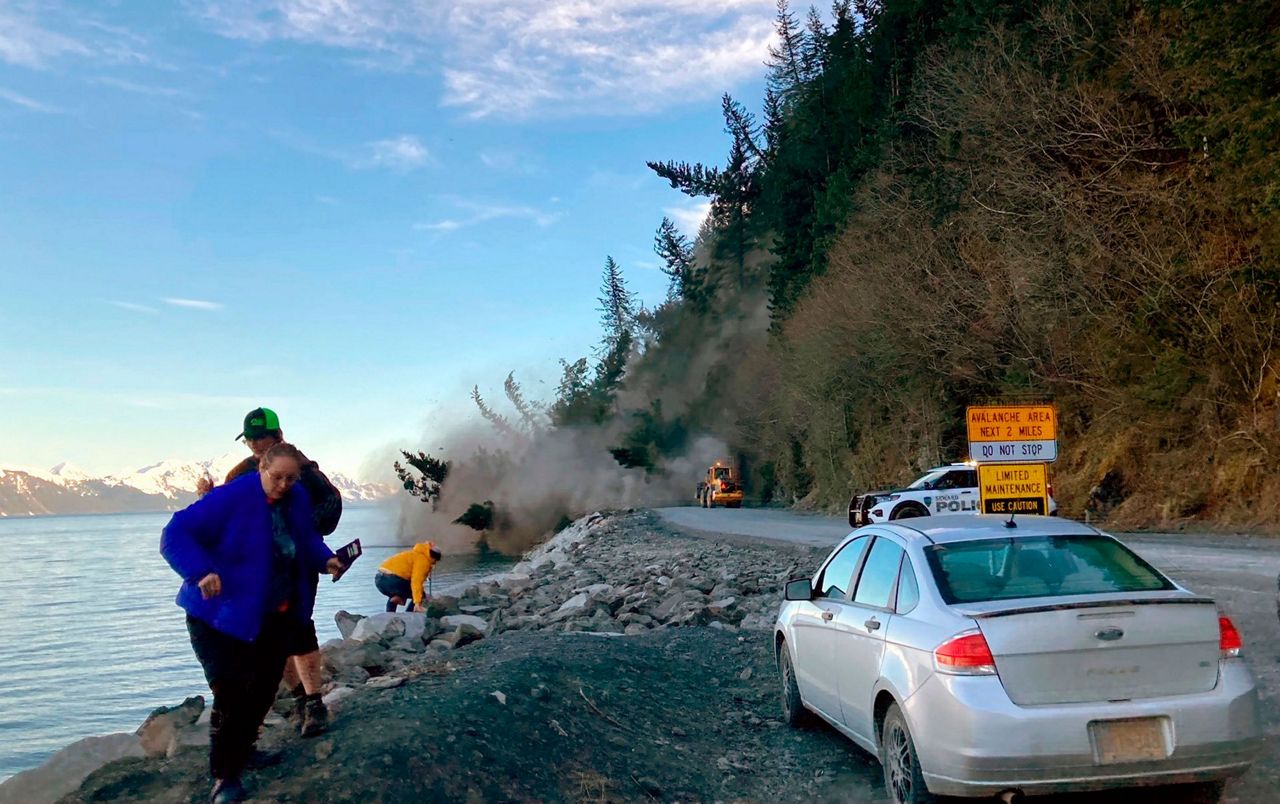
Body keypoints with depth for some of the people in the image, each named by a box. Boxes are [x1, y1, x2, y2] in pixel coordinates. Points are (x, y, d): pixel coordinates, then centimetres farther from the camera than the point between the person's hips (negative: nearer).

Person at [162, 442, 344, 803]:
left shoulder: (297, 499, -1)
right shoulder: (230, 498, -22)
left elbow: (307, 539, 16)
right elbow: (175, 535, -23)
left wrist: (325, 559, -5)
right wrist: (200, 572, -37)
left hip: (278, 617, 7)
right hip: (224, 616, -7)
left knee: (263, 690, 16)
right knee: (231, 695, -10)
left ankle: (242, 750, 38)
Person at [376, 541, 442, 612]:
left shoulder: (416, 554, 27)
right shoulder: (423, 560, -1)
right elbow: (416, 582, -15)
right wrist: (417, 602, -19)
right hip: (392, 579, -9)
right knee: (420, 596, 8)